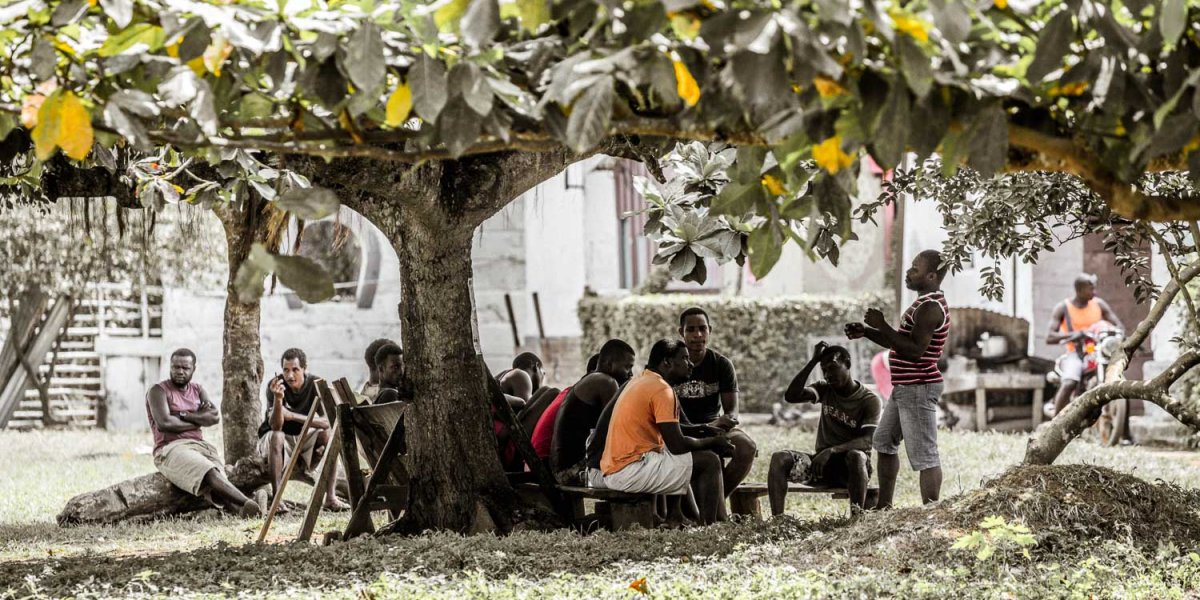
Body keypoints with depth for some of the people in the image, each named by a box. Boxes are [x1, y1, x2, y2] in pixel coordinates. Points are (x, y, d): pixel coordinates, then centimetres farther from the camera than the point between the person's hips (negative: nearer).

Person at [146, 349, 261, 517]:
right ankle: (247, 503, -48)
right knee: (209, 473, -33)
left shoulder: (197, 390, 21)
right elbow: (164, 423, -15)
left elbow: (215, 417, 4)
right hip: (171, 449, -5)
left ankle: (240, 510, -52)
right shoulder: (159, 391, 3)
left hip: (200, 446, 5)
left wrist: (183, 415, -8)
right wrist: (198, 421, -1)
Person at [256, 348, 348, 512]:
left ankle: (331, 497, -23)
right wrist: (278, 399, -48)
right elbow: (275, 426, -31)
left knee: (329, 434, -23)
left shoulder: (316, 385, -14)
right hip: (272, 439, -3)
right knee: (277, 437, -35)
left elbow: (327, 421, -26)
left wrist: (292, 416, -33)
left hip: (304, 439, 3)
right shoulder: (275, 385, -20)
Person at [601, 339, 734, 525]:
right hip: (630, 471, -10)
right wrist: (713, 442, 1)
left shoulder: (639, 381, 18)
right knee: (709, 461, -6)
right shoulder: (661, 389, -12)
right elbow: (677, 446, -15)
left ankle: (674, 515, 22)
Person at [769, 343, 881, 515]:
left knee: (856, 456, -40)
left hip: (850, 468, -4)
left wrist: (832, 450, -33)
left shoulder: (870, 400, -5)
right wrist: (813, 361, -11)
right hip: (822, 462, 4)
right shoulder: (825, 390, 9)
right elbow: (791, 396, -8)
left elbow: (867, 441, -19)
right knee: (779, 459, -21)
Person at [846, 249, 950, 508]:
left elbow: (915, 350, -26)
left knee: (924, 455, -9)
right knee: (883, 441, 19)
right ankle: (883, 506, 27)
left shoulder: (930, 308, -18)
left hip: (918, 389, -11)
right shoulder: (926, 303, 16)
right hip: (904, 388, 11)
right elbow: (899, 342, 23)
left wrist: (882, 325, -23)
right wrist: (866, 331, 12)